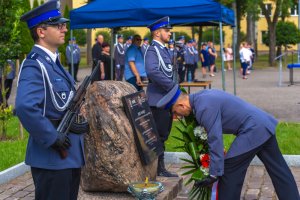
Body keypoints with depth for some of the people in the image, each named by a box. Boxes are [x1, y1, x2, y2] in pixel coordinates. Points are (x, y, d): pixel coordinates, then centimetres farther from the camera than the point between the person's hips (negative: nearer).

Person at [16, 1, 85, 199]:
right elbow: (25, 107, -34)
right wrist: (52, 138, -26)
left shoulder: (53, 61, 12)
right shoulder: (34, 65, -19)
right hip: (52, 157, -9)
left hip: (70, 154, 10)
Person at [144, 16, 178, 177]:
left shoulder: (163, 49, 16)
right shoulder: (152, 50, -14)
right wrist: (174, 87, -27)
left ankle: (159, 167, 24)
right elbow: (153, 71, -31)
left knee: (162, 134, 15)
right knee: (159, 135, -3)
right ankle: (158, 169, 6)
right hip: (158, 99, -10)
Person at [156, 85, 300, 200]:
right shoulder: (202, 96, 9)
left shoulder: (204, 108, -21)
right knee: (279, 170, 14)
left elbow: (215, 141, -22)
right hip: (265, 126, 10)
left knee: (230, 172, -1)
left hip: (252, 132, -10)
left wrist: (214, 174, -17)